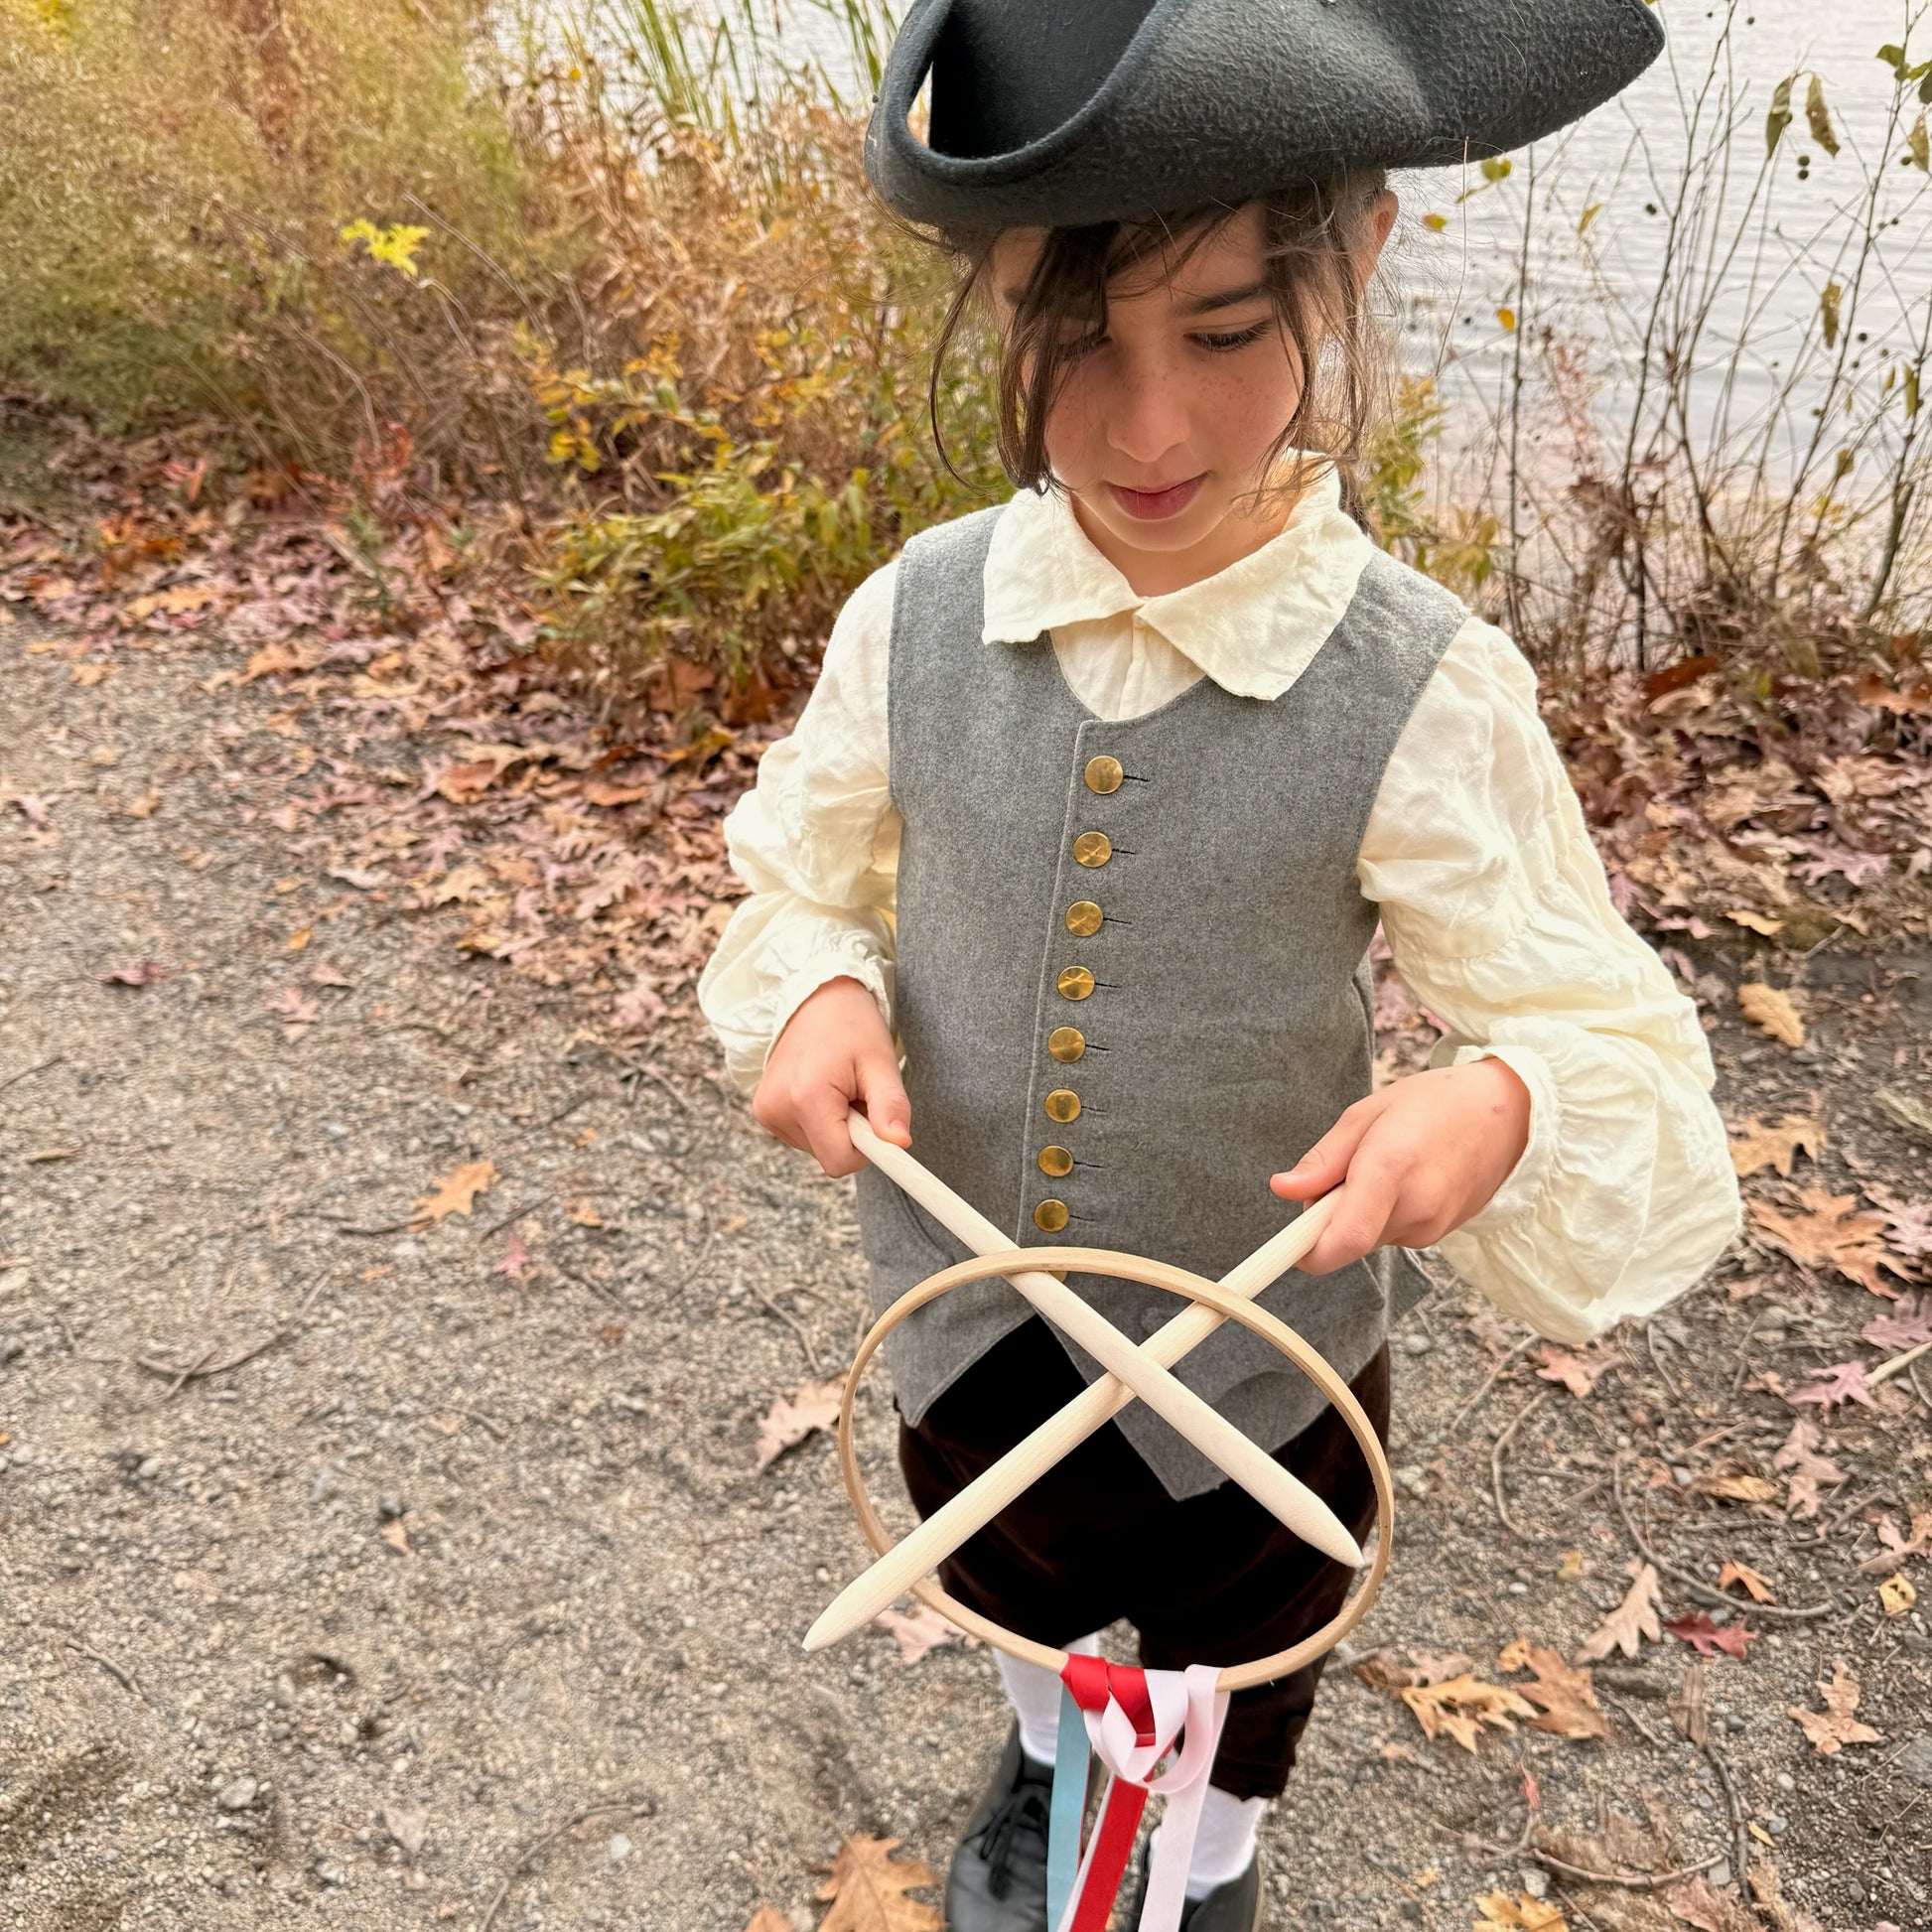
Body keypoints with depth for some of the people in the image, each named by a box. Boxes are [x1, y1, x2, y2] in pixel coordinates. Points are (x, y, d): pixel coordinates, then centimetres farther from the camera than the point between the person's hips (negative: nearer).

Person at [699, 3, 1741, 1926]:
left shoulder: (1424, 695, -25)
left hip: (1258, 1345, -2)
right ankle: (1045, 1770, 69)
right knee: (1019, 1594, 33)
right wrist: (816, 995, -22)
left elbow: (1609, 1042, -18)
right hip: (963, 1311, 3)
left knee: (1237, 1657, 28)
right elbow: (804, 880, 0)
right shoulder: (917, 620, -17)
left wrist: (1501, 1108, -40)